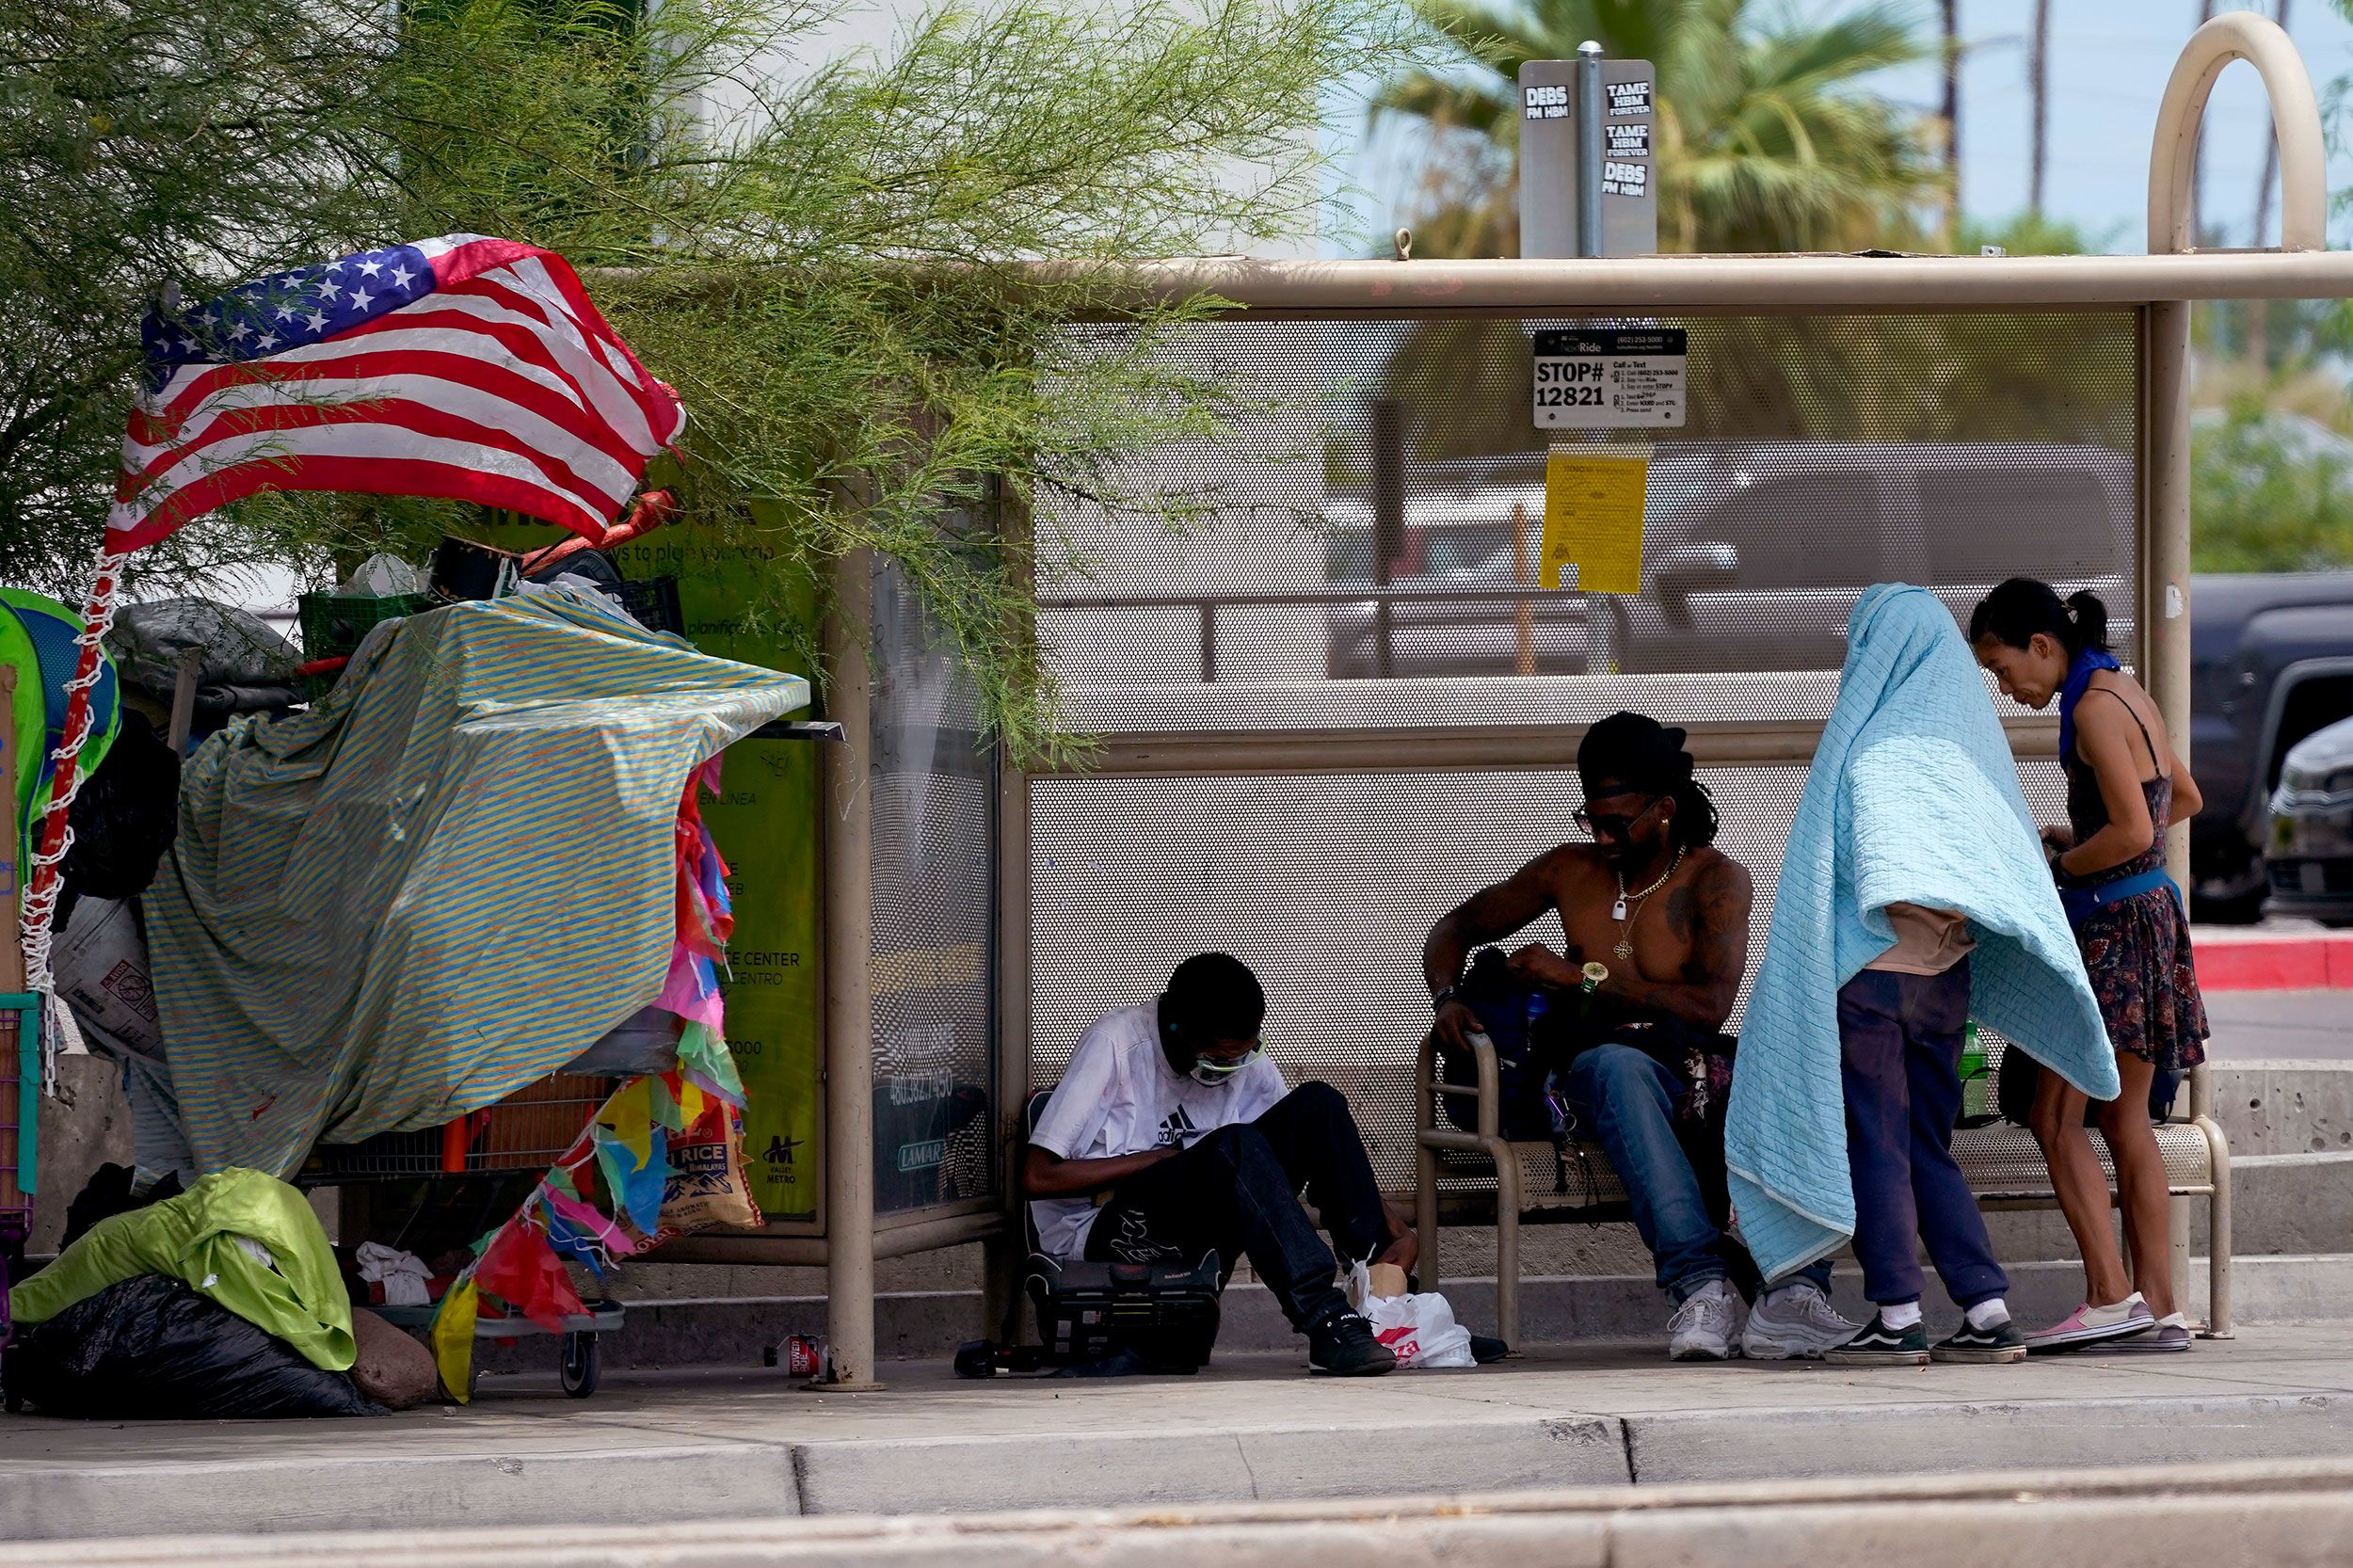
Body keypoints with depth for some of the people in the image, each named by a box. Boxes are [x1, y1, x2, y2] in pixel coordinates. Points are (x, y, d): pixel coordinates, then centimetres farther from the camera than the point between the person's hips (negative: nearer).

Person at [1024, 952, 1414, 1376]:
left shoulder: (1248, 1064, 3)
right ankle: (1327, 1325, -41)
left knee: (1316, 1105, -13)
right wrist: (1162, 1159, -15)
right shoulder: (1116, 1043, -13)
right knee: (1236, 1146, -33)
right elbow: (1038, 1176, -17)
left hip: (1189, 1245, 6)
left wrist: (1392, 1226, -11)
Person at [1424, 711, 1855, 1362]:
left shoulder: (1714, 878, 3)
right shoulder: (1571, 871, 14)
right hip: (1593, 1067, 1)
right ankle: (1699, 1283, -53)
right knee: (1620, 1064, -39)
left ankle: (1794, 1291, -51)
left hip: (1690, 1070, -1)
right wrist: (1446, 997, 2)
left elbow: (1711, 1005, -11)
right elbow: (1455, 929, 25)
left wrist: (1581, 976, -9)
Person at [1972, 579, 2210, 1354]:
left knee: (2057, 1116, -8)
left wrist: (2054, 867, -8)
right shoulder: (2129, 695, 13)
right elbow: (2184, 799, 26)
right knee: (2126, 1118, 11)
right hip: (2150, 915, 10)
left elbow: (2133, 832, -23)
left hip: (2114, 924, -10)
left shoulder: (2095, 708, -16)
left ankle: (2111, 1295, -14)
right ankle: (2160, 1306, 9)